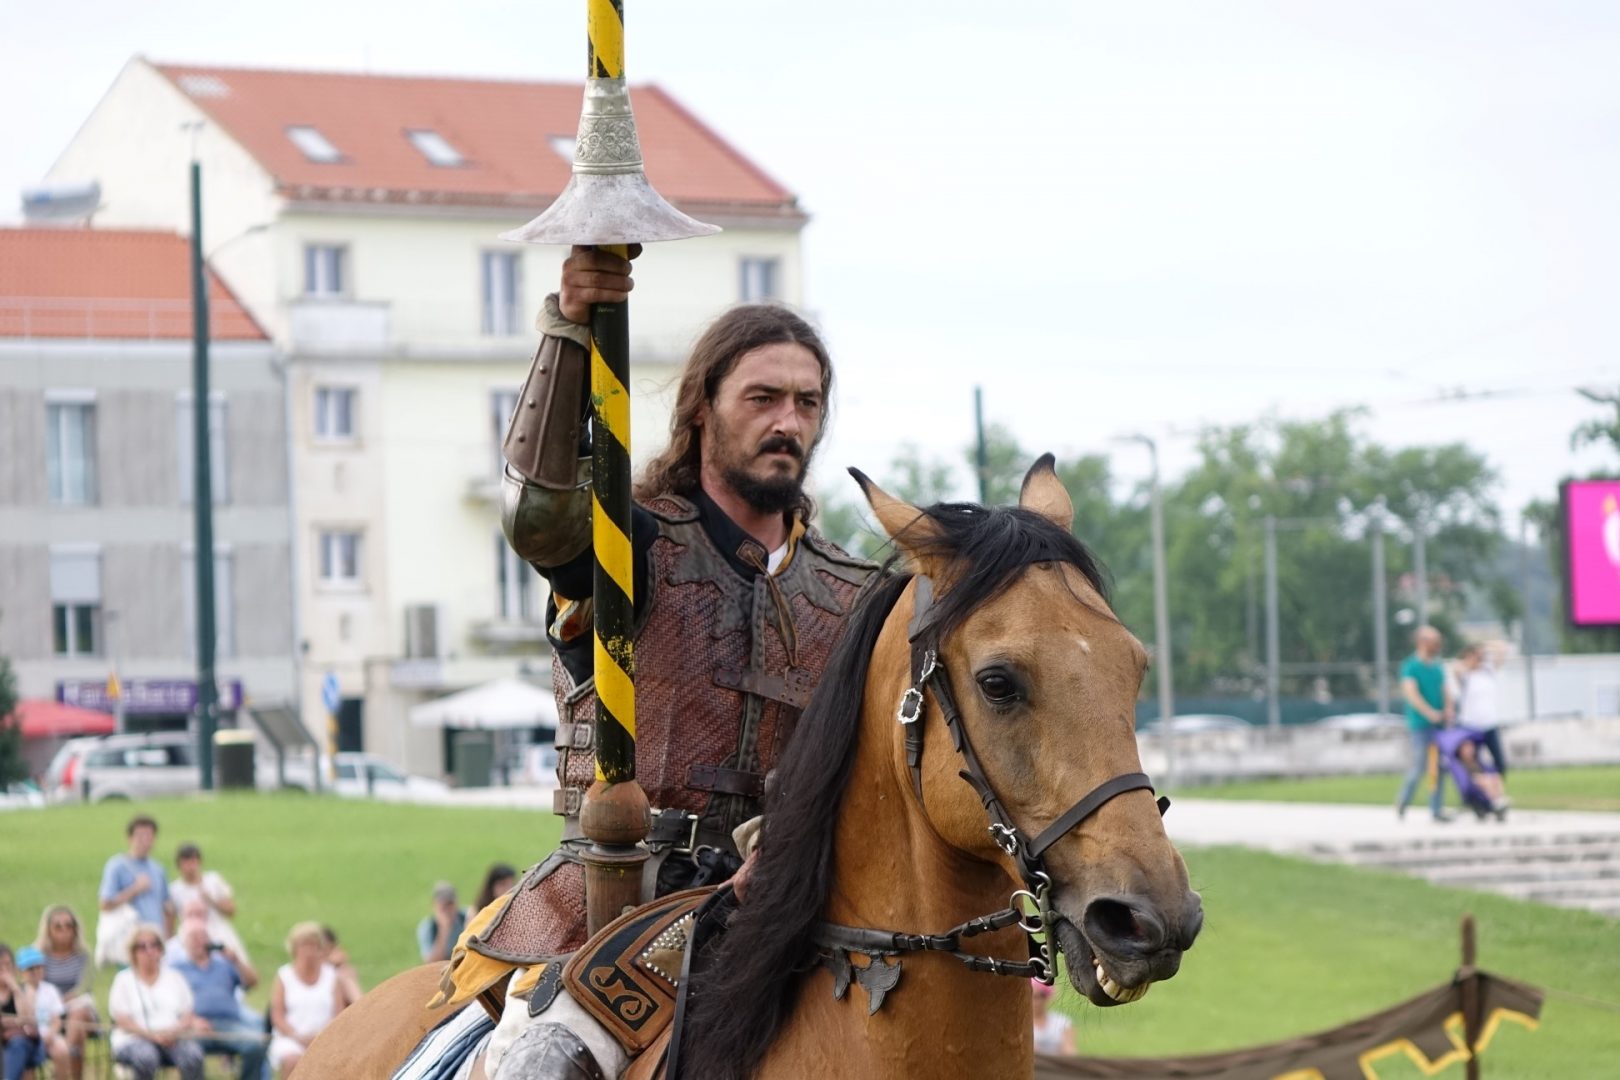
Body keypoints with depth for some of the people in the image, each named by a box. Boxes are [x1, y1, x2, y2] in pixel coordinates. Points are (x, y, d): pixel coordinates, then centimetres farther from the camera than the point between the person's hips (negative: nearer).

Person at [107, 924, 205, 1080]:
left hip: (174, 1039, 2)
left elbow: (188, 1018, 10)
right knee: (146, 1056, -38)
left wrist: (174, 1031, -13)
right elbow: (123, 1021, -2)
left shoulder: (174, 977, 18)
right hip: (134, 1040, -2)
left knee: (193, 1055, -31)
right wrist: (152, 1035, -18)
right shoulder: (123, 980, 11)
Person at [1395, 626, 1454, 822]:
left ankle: (1437, 809, 9)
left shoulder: (1438, 666, 13)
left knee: (1440, 767, 4)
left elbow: (1444, 690, 17)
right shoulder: (1411, 666, -8)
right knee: (1420, 765, -7)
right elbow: (1411, 693, -17)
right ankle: (1403, 801, 15)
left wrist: (1448, 709, -3)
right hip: (1420, 725, -7)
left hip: (1439, 724, 7)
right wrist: (1430, 713, -22)